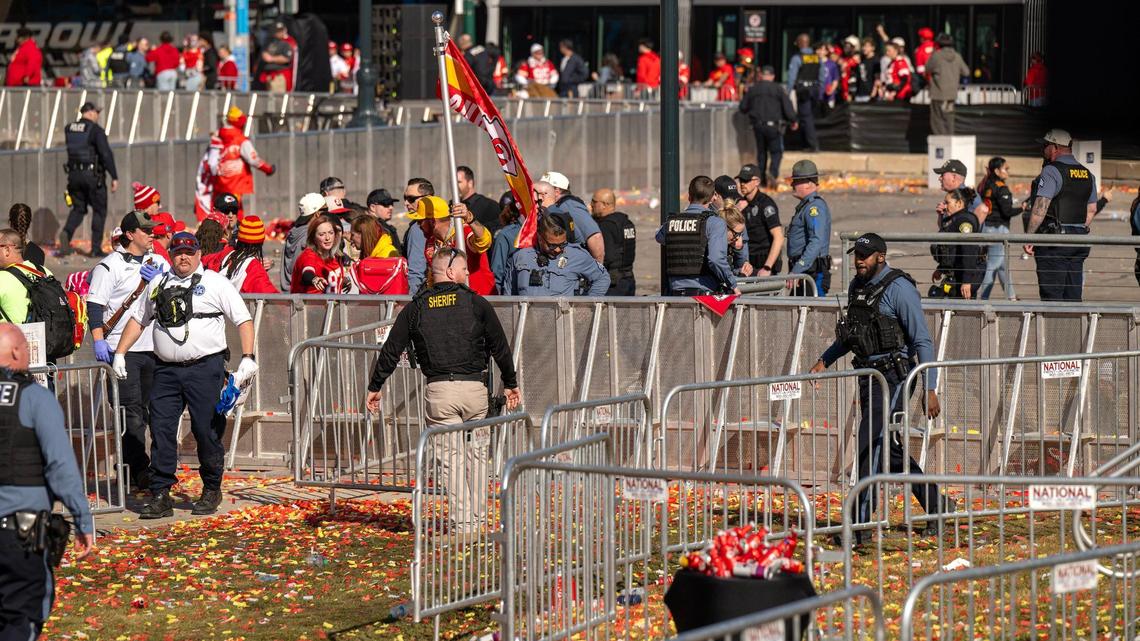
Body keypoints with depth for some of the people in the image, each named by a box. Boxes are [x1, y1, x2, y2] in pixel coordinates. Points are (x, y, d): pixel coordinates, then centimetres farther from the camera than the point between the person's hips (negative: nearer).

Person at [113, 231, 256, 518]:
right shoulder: (158, 285, 15)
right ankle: (160, 496, 1)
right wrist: (119, 354, 16)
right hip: (166, 370, 4)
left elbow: (243, 320, -1)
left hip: (205, 367, -4)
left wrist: (248, 358, -11)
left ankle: (211, 491, 14)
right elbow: (138, 320, 25)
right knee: (161, 430, -2)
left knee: (207, 430, -2)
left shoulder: (215, 283, 2)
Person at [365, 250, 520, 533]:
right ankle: (478, 518, 16)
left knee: (451, 459, 1)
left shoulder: (415, 309, 7)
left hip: (438, 392, 0)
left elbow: (390, 351, 7)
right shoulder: (476, 303, 4)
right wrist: (510, 383, 19)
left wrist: (374, 387, 17)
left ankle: (462, 522, -5)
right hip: (475, 389, 0)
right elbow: (500, 347, 8)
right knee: (477, 454, 12)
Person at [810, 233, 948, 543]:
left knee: (869, 447, -13)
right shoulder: (857, 286, 11)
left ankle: (858, 525, -13)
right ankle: (935, 504, 28)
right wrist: (825, 360, 18)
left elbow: (922, 341, -14)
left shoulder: (899, 289, -13)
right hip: (868, 377, 9)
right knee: (889, 448, 14)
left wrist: (930, 389, -18)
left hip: (893, 377, -9)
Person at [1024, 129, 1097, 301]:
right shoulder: (1087, 175, 14)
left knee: (1052, 295, -7)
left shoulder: (1051, 172, -11)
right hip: (1079, 241, 7)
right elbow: (1091, 210, 18)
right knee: (1073, 295, 9)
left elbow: (1040, 208, -18)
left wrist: (1028, 236, -14)